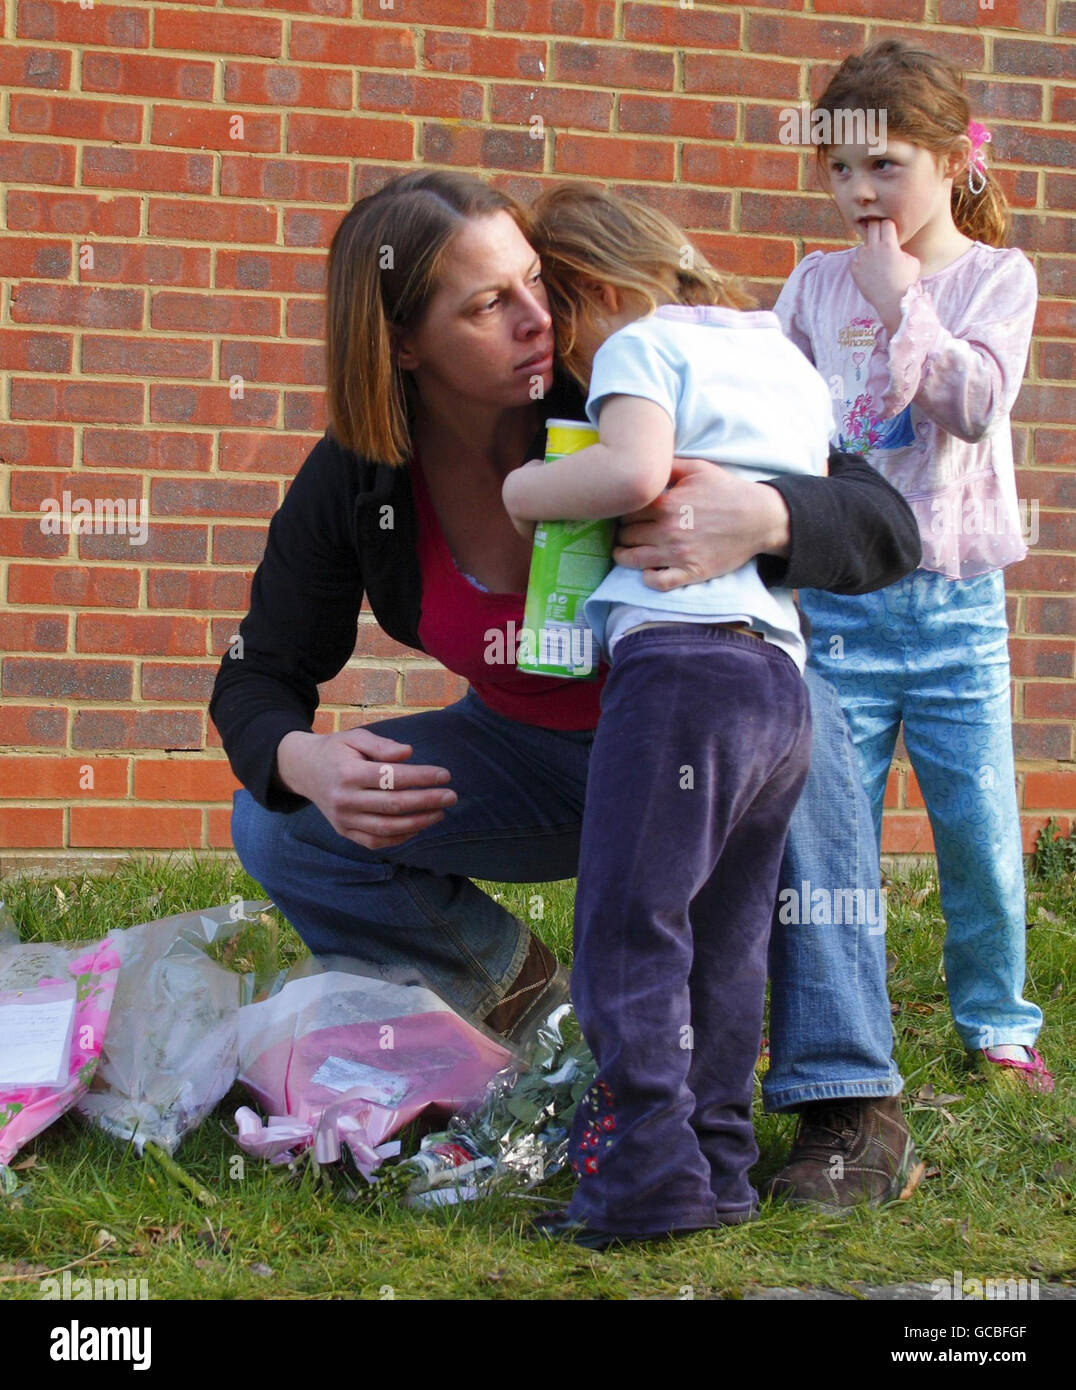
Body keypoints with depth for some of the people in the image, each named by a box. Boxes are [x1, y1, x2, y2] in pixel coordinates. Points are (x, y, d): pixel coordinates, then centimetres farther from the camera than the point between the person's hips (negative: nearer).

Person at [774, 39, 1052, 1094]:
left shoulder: (996, 277, 1)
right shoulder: (817, 284, 8)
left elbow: (976, 402, -14)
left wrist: (904, 302, -10)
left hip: (957, 600, -1)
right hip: (838, 600, 1)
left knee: (978, 829, 3)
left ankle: (996, 1022, 21)